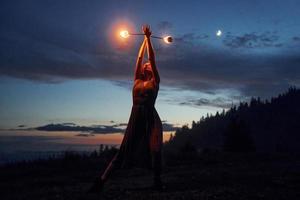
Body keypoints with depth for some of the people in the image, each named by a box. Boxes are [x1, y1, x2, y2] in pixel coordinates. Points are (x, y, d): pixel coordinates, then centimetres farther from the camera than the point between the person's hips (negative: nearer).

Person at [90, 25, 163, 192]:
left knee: (155, 150, -7)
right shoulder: (137, 81, 15)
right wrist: (145, 38, 22)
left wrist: (149, 38, 5)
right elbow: (140, 57, 16)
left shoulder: (155, 82, 8)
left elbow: (152, 58, 4)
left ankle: (157, 181, 8)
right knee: (124, 151, 1)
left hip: (151, 119, -2)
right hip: (135, 118, 2)